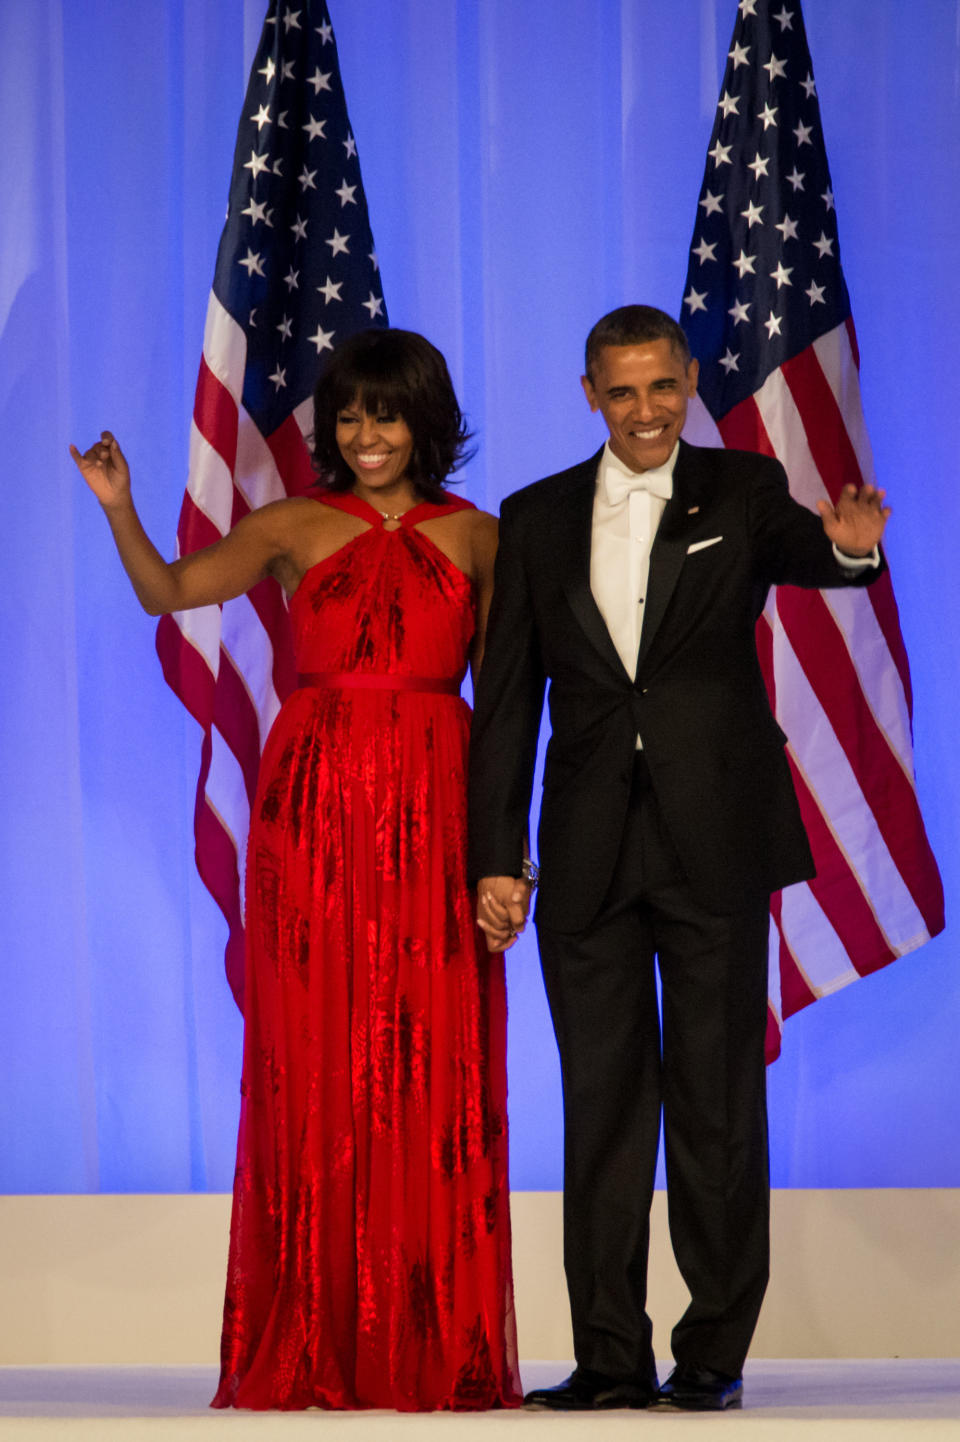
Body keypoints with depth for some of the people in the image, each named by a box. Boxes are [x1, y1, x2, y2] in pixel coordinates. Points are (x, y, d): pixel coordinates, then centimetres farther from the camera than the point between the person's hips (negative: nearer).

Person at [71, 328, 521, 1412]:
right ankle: (312, 1352, 3)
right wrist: (119, 509, -19)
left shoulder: (475, 538, 11)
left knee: (436, 1068, -2)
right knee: (312, 1066, -2)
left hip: (435, 810, 0)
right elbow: (168, 591, -2)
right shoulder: (294, 528, 9)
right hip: (316, 806, 0)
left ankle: (440, 1351, 4)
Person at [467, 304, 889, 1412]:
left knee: (717, 1103, 2)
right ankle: (611, 1358, 11)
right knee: (602, 1107, 5)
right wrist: (495, 853, 2)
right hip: (588, 857, 2)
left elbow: (797, 549, -18)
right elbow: (506, 698, 8)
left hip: (715, 846, -2)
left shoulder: (742, 491, 4)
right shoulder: (538, 519, 9)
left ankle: (715, 1352, 9)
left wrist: (847, 544, -42)